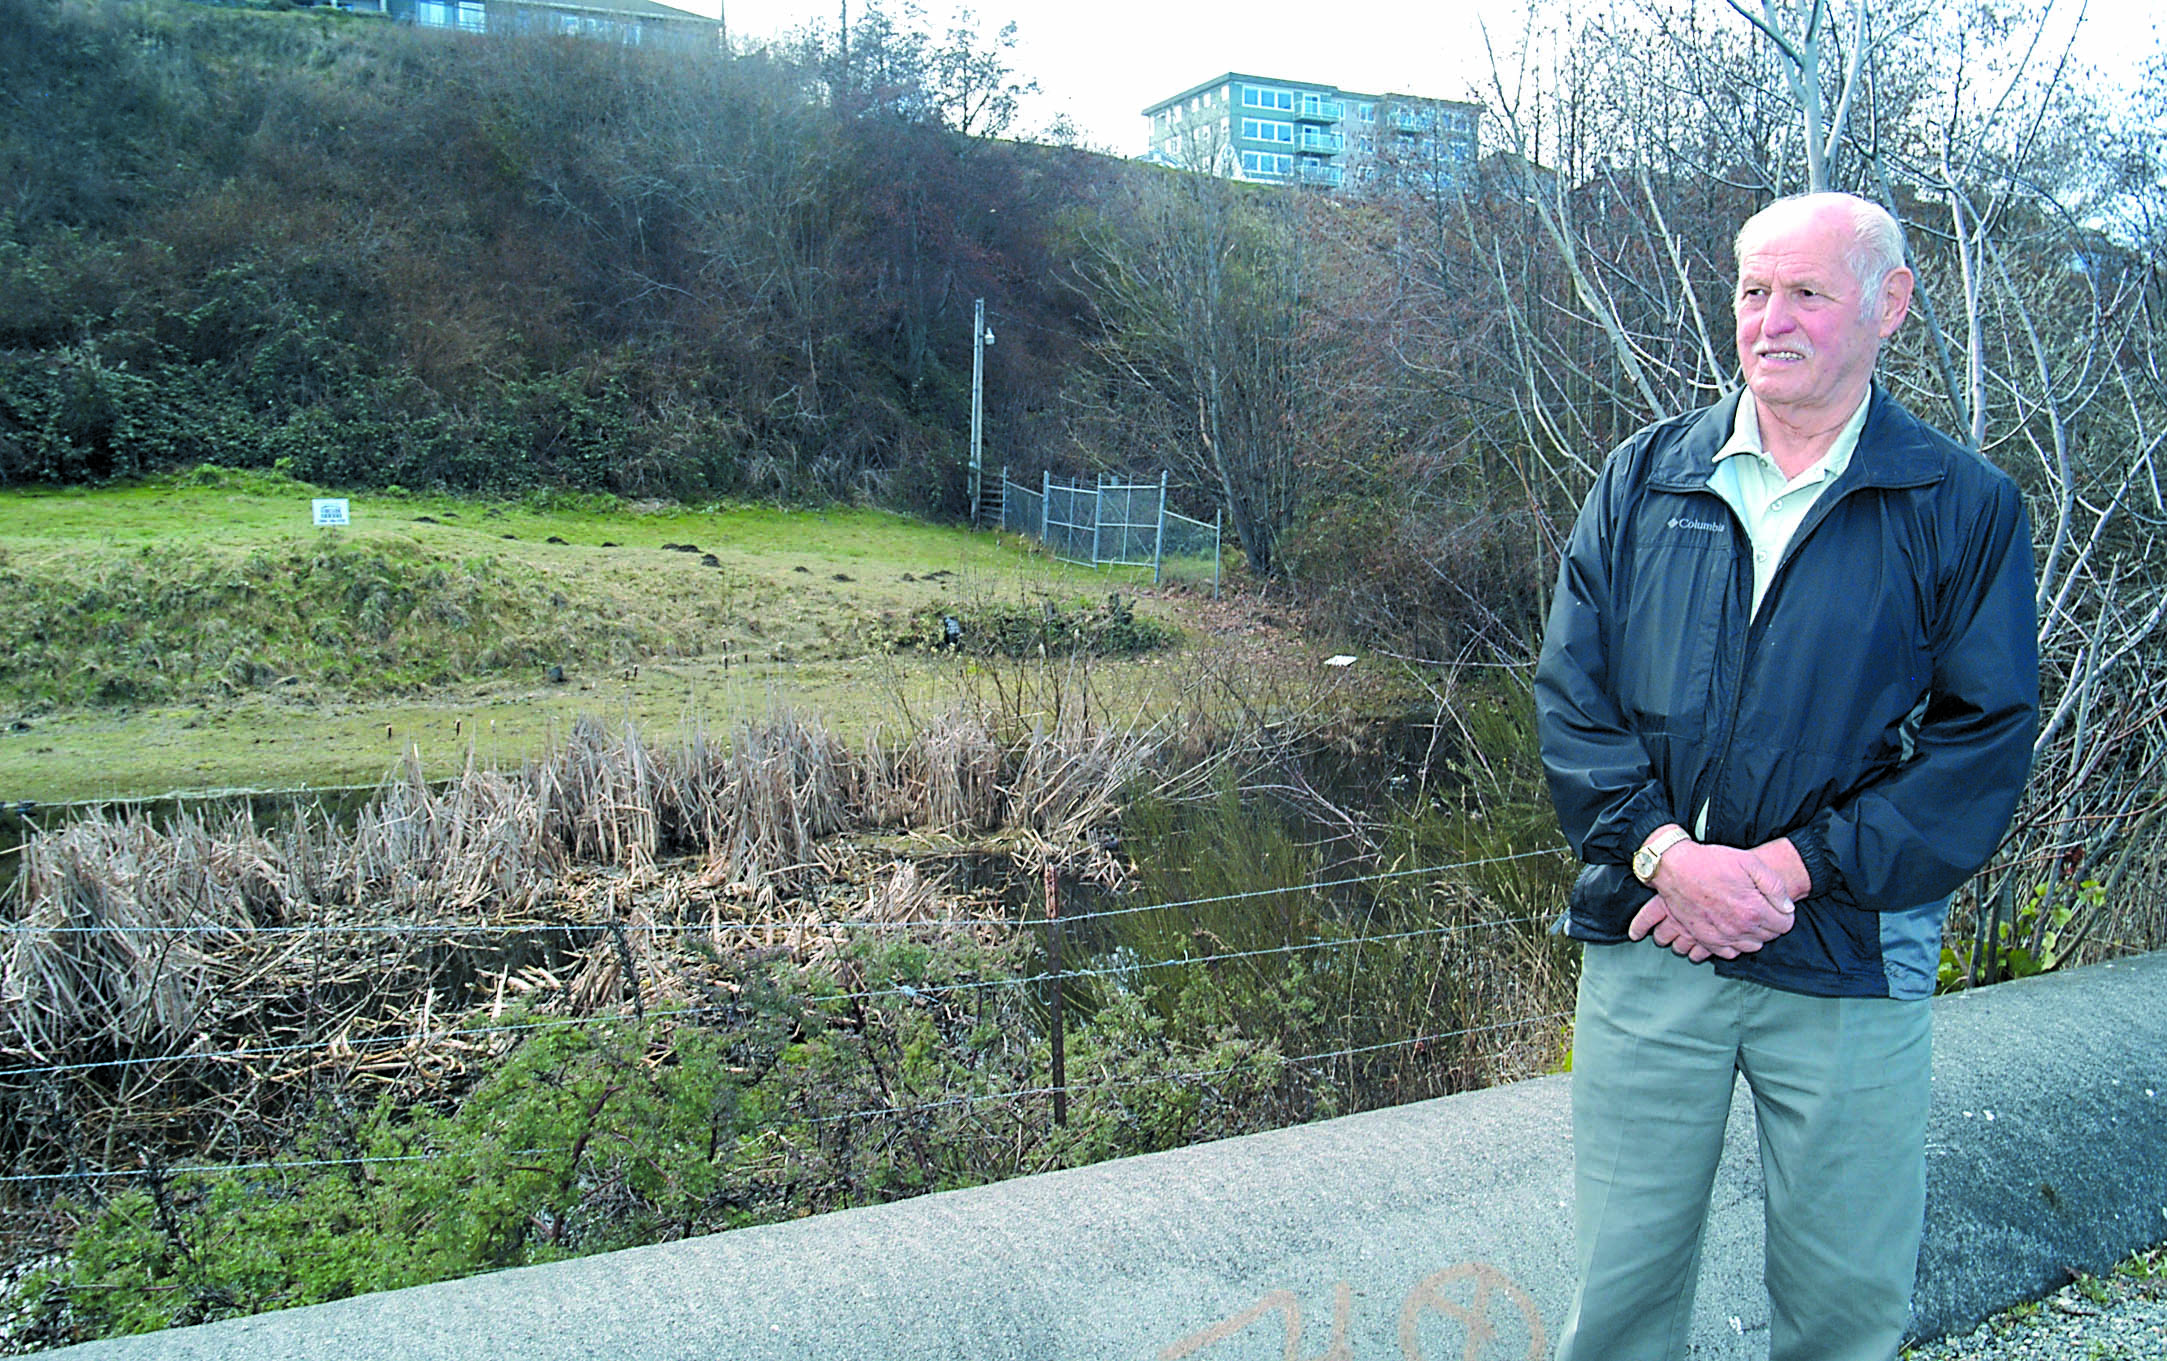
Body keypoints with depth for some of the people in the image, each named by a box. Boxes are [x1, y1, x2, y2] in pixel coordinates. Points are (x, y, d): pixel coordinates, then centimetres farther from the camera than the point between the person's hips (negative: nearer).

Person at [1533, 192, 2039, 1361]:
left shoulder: (1965, 508, 0)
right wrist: (1665, 851, -13)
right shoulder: (1645, 478, 6)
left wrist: (1794, 869, -15)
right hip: (1647, 942, 1)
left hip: (1849, 961, -1)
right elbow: (1569, 692, 1)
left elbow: (1985, 741, -5)